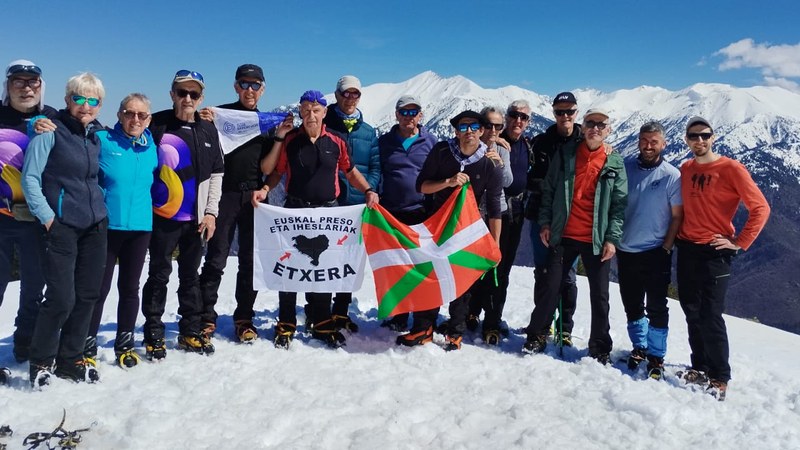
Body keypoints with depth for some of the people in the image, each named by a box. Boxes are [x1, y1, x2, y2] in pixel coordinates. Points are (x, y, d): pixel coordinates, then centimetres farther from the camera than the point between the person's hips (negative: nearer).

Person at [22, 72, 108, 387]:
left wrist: (100, 209, 13)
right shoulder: (51, 130, -6)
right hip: (62, 227, -6)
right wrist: (46, 217, -12)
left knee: (88, 295, 8)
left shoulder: (97, 135, 12)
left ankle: (71, 360, 23)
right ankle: (41, 361, 14)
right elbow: (29, 178, -8)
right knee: (62, 298, -8)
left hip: (95, 226, 6)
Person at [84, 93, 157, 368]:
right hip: (105, 226, -3)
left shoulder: (151, 147, 6)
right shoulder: (101, 140, -6)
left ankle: (124, 344, 26)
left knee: (130, 287, 12)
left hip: (140, 227, 4)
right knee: (99, 287, 2)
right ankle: (87, 347, 17)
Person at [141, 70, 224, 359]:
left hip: (197, 218, 4)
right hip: (163, 215, -4)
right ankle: (154, 334, 15)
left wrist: (211, 212, 3)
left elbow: (216, 174, 10)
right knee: (159, 275, 4)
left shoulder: (208, 130, 8)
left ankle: (190, 332, 22)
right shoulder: (157, 124, -4)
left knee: (190, 275, 13)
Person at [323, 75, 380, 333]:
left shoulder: (368, 132, 13)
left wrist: (369, 191, -5)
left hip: (358, 205, 4)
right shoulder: (324, 125, 1)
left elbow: (375, 167, 10)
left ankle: (341, 311, 22)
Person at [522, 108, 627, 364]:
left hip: (597, 240, 0)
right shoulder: (566, 155, 4)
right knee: (551, 287, 3)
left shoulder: (615, 164, 2)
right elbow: (548, 191, 7)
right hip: (564, 235, 0)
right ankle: (536, 337, 18)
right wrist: (545, 223, 0)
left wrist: (612, 238, -7)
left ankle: (600, 348, 20)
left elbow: (619, 204, 0)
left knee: (599, 295, 7)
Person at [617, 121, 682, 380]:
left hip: (656, 252, -3)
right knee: (632, 305, 14)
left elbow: (677, 217, -4)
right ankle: (639, 347, 31)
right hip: (626, 250, 3)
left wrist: (666, 248, -9)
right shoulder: (625, 167, 2)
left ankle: (656, 356, 15)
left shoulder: (672, 176, -5)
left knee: (656, 307, 2)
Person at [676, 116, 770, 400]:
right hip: (686, 249, 6)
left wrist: (739, 243, -11)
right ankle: (700, 368, 24)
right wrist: (677, 236, 11)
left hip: (714, 252, -6)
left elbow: (760, 208, -9)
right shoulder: (685, 170, 8)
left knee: (710, 316, -6)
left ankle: (720, 378, 7)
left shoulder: (731, 169, -9)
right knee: (692, 313, 11)